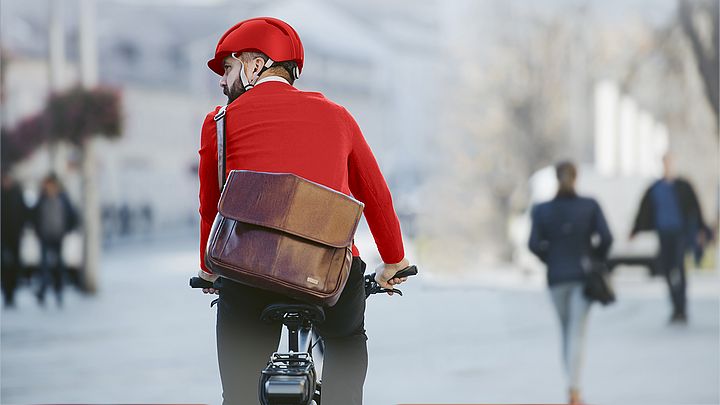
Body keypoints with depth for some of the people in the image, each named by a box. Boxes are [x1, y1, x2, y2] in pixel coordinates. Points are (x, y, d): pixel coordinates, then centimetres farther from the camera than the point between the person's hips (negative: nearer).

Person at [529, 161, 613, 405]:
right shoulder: (590, 206, -4)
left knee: (567, 332, 17)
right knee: (577, 333, -4)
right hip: (583, 275, -1)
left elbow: (534, 244, -9)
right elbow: (606, 238, -11)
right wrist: (597, 260, 7)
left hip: (556, 277, 1)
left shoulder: (542, 210, -2)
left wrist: (551, 259, 8)